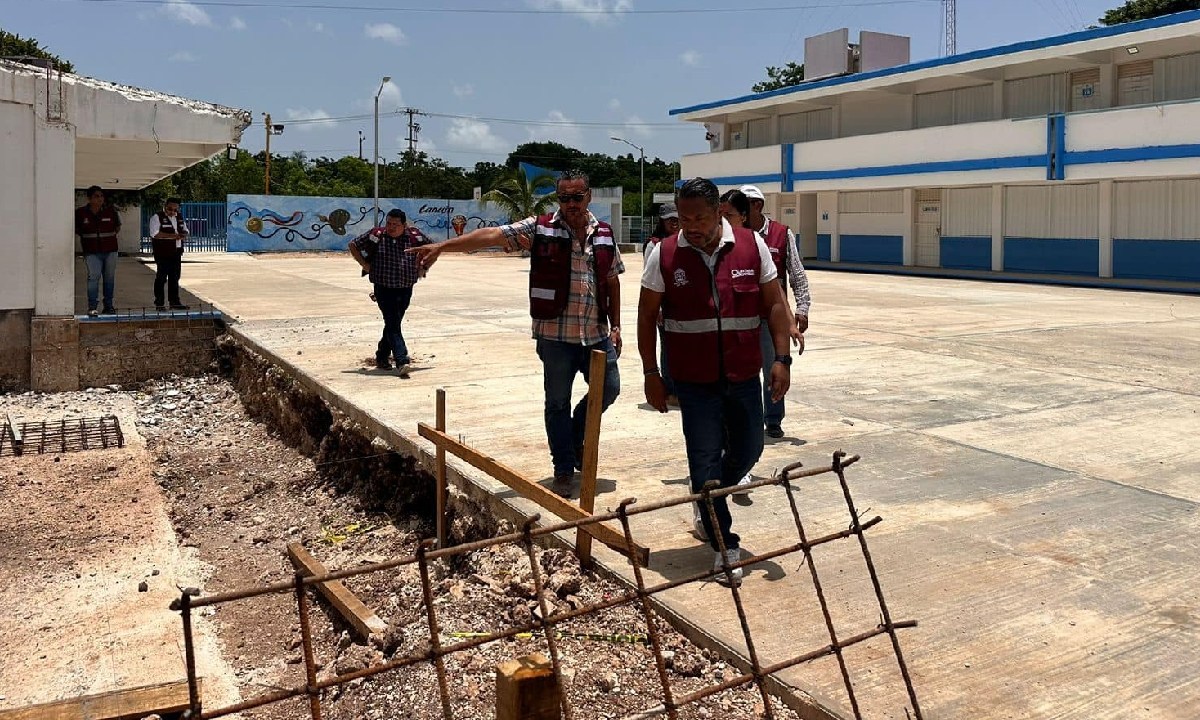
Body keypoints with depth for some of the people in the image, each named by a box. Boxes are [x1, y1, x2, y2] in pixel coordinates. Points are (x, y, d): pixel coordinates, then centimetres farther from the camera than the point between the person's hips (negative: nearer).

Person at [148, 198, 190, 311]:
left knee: (175, 278, 11)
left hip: (176, 253, 7)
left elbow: (185, 231, 23)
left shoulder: (179, 218, 15)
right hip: (163, 254, -7)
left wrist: (183, 235, -2)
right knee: (161, 278, -3)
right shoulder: (157, 217, -6)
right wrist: (172, 236, -22)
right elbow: (155, 234, -17)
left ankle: (174, 302, 18)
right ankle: (159, 303, 2)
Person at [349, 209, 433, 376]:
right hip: (383, 288, -4)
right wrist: (365, 265, -1)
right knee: (393, 324, -13)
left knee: (393, 324, 14)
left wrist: (423, 267, 8)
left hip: (406, 289, 4)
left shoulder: (414, 236, -1)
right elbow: (353, 245, 3)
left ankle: (382, 356, 31)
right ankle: (402, 361, -22)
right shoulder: (377, 235, -7)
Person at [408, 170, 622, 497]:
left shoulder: (605, 234, 6)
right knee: (557, 402, 8)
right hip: (555, 335, -3)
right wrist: (442, 246, -24)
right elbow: (491, 235, -14)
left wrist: (615, 325, 10)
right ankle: (564, 467, 22)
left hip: (597, 335, 3)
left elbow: (612, 281, 14)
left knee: (609, 389, 12)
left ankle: (576, 437, 37)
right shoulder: (540, 229, -5)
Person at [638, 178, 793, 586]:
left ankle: (707, 502, 41)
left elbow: (774, 304, 2)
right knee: (705, 459, -1)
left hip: (744, 375, 3)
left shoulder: (752, 246, -2)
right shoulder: (664, 255, -6)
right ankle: (725, 547, 10)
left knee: (748, 450, 14)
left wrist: (781, 358, -5)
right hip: (694, 380, -2)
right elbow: (647, 315, 0)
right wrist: (651, 373, -2)